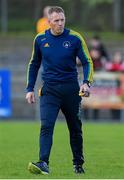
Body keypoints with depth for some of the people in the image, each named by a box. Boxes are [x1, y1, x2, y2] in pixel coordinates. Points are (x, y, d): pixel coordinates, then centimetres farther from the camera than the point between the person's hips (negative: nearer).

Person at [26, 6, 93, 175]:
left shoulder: (75, 38, -4)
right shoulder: (40, 39, 3)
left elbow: (87, 61, -1)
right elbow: (34, 64, 15)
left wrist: (86, 82, -18)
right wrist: (30, 89, 11)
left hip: (71, 90, 0)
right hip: (49, 90, 0)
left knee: (75, 128, 11)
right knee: (46, 126, -17)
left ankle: (78, 164, 26)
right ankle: (43, 163, -26)